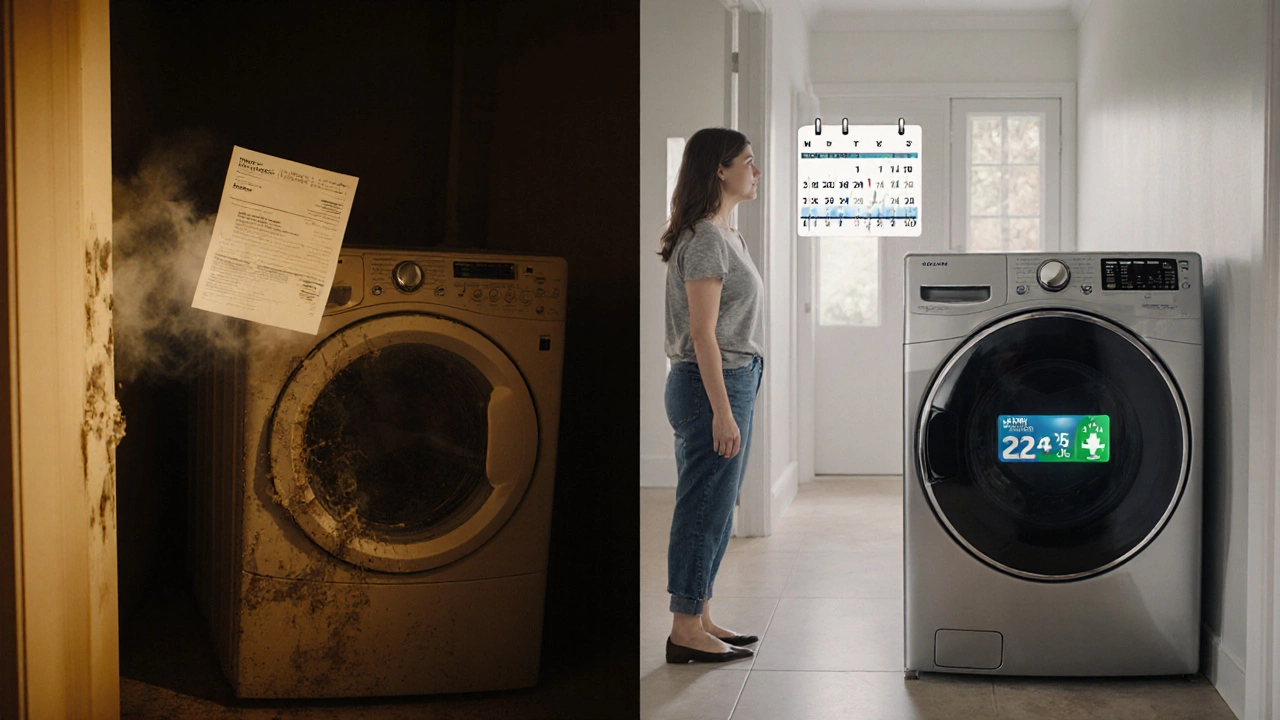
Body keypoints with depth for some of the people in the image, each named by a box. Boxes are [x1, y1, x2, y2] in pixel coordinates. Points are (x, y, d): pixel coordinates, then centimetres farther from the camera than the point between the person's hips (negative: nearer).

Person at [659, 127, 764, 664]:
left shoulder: (723, 236, 16)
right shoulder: (705, 240, -15)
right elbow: (703, 334, -19)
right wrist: (723, 412, -22)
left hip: (732, 381, 10)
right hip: (713, 384, -10)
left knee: (714, 509, 14)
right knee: (705, 508, -4)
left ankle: (700, 619, 22)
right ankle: (686, 632, 4)